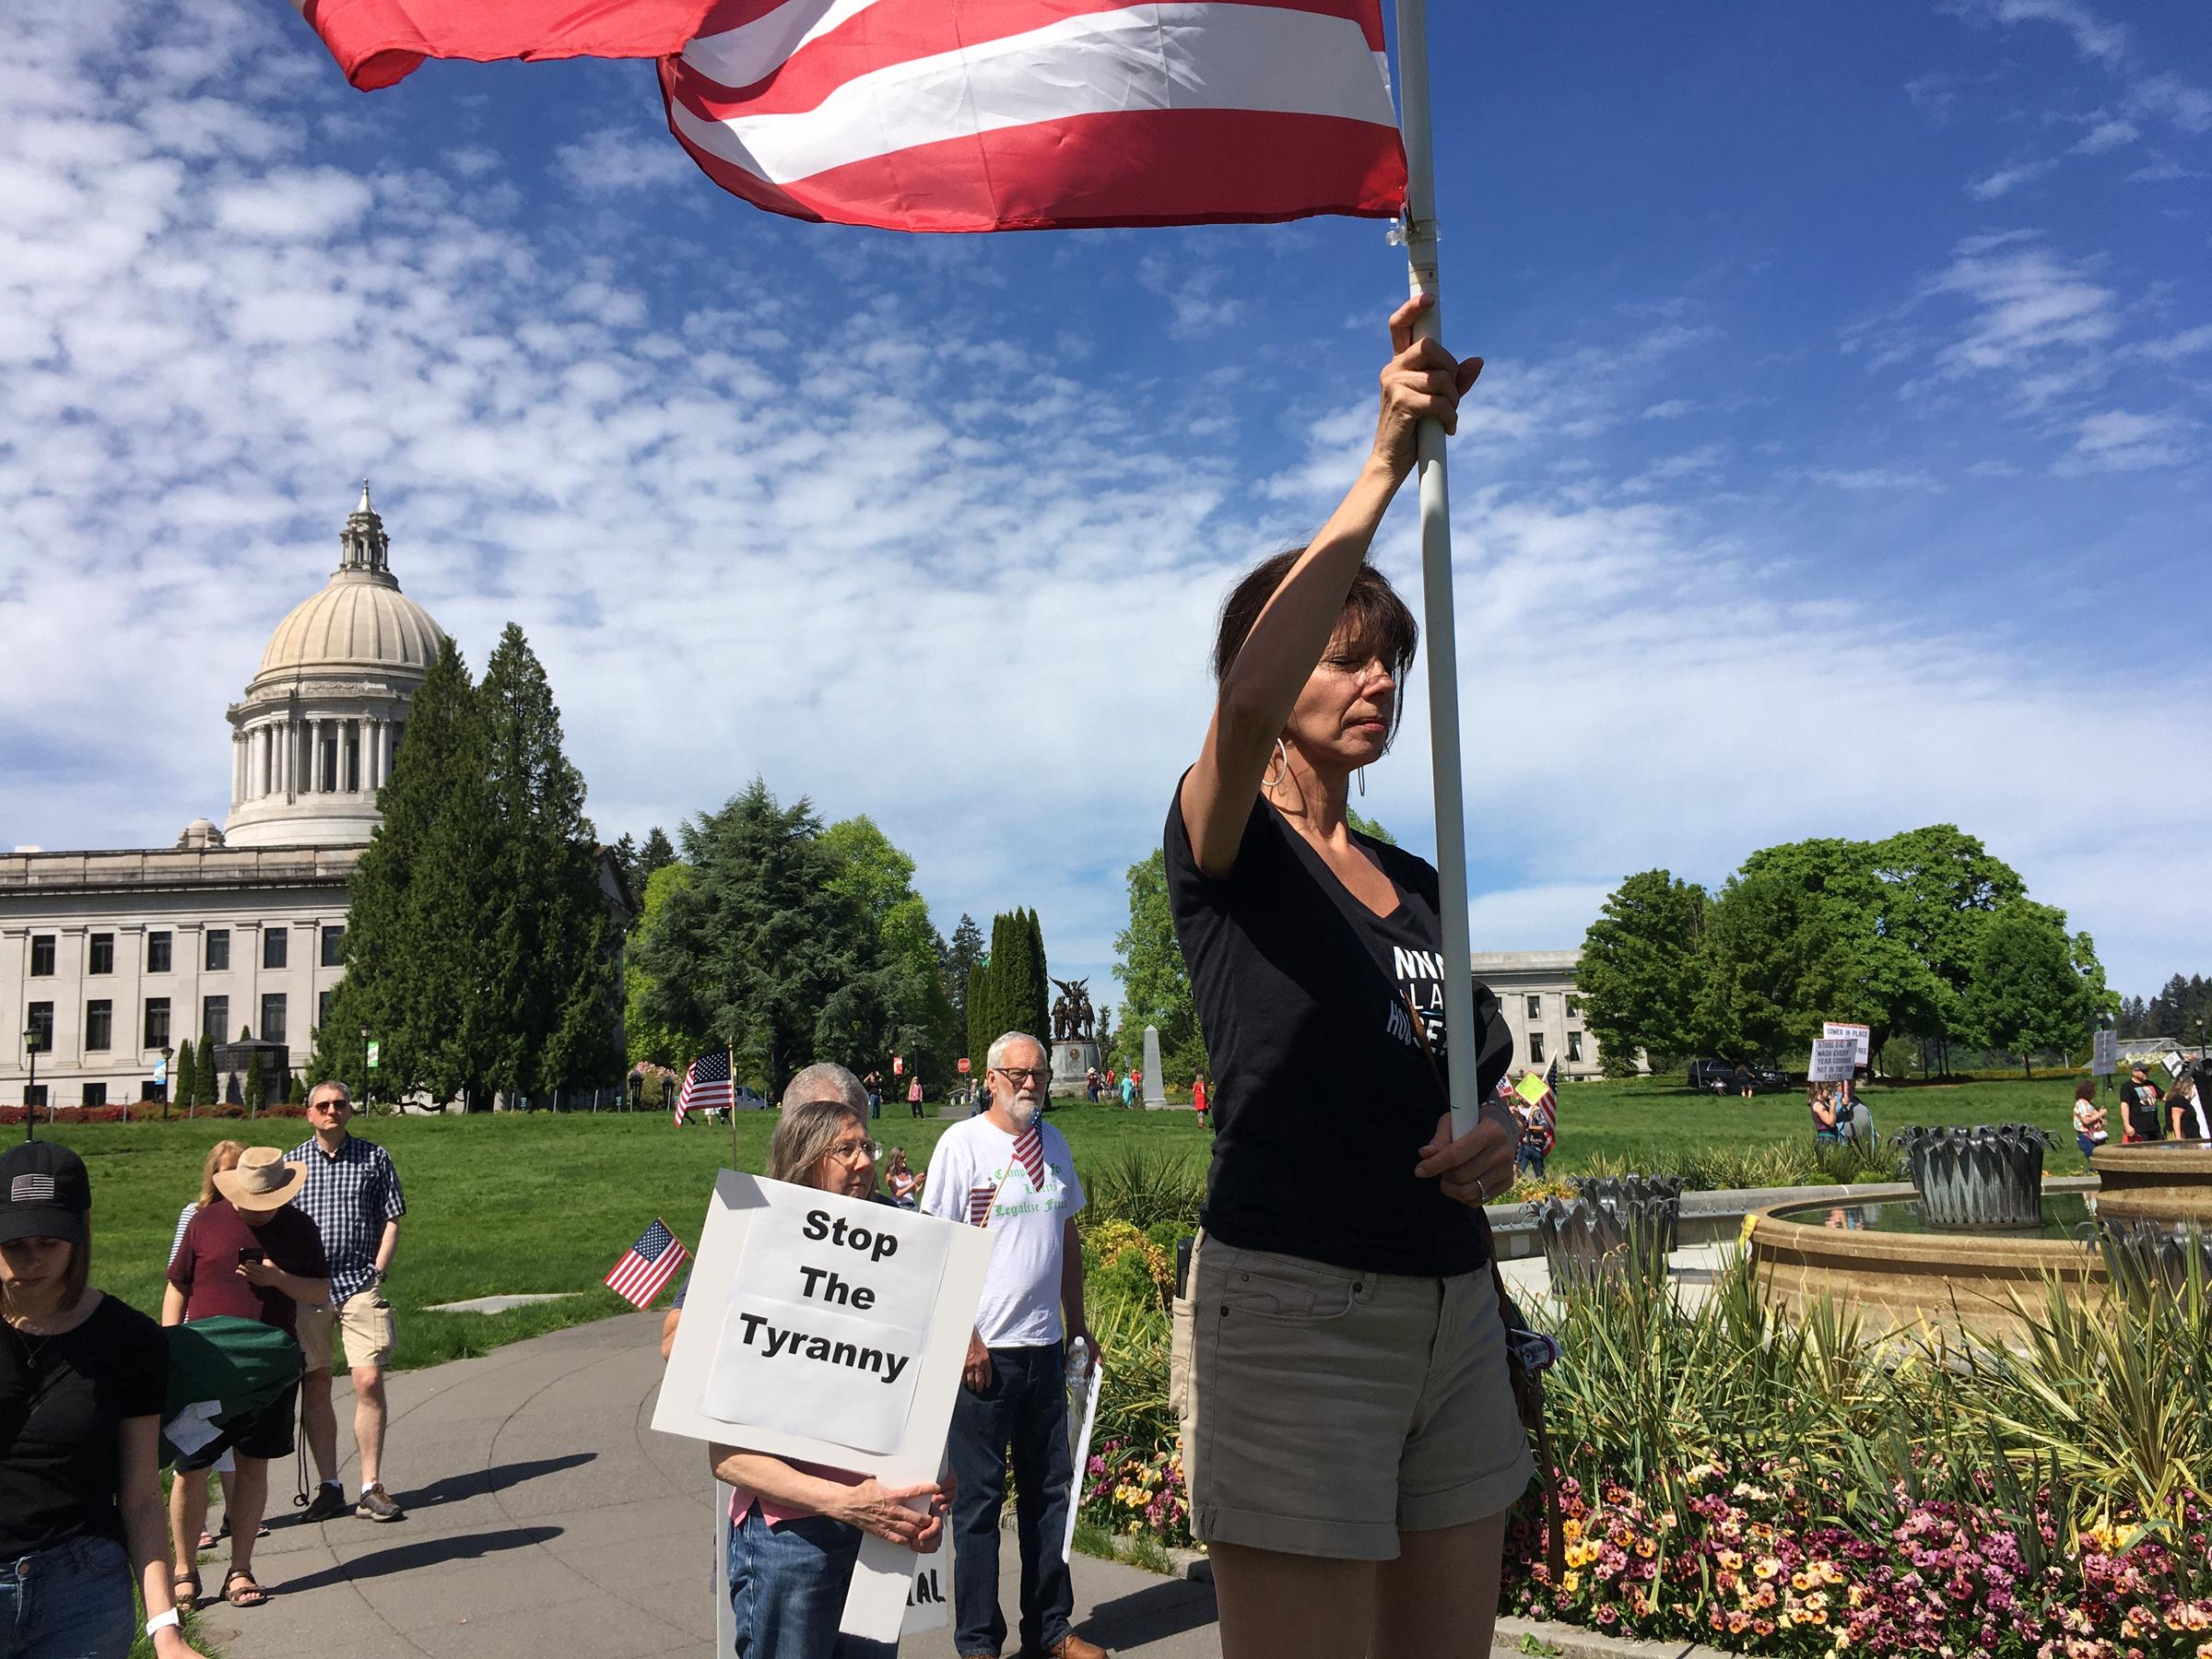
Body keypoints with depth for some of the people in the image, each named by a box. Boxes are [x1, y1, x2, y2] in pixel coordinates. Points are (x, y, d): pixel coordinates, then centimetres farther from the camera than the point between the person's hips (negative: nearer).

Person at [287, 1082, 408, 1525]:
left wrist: (377, 1273, -2)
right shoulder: (291, 1163, 9)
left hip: (359, 1284, -1)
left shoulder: (374, 1158, 7)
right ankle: (328, 1487, 14)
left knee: (369, 1381, -8)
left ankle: (371, 1489, -1)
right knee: (314, 1387, 5)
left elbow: (391, 1221, 8)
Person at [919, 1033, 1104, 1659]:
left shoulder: (1055, 1144, 10)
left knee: (1049, 1490, 14)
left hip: (1045, 1347, 6)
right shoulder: (963, 1143, -8)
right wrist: (965, 1338, -15)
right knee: (979, 1498, 3)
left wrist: (1078, 1324, 17)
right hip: (984, 1350, -6)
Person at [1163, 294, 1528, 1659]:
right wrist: (1384, 470, -25)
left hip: (1455, 1314, 7)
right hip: (1291, 1305, -7)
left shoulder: (1418, 883, 16)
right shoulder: (1224, 846, -4)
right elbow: (1246, 699, -27)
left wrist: (1495, 1138, 0)